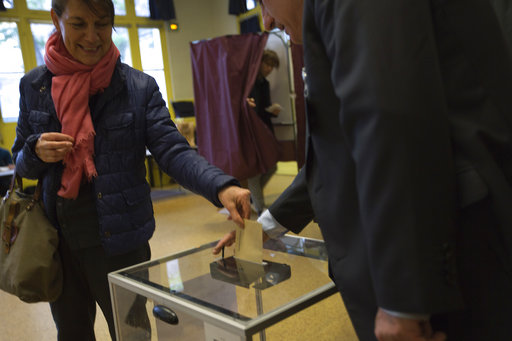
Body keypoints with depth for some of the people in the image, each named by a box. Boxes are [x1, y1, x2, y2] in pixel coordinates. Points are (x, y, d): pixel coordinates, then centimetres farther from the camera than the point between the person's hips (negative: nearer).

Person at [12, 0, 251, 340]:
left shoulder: (139, 87, -7)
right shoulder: (34, 86, 1)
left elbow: (172, 150, -16)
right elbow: (21, 164, 9)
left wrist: (222, 186, -34)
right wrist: (36, 152, -16)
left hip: (118, 242, -3)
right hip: (56, 241, 3)